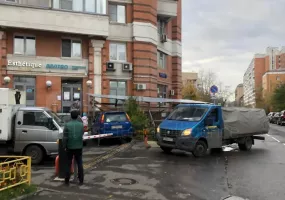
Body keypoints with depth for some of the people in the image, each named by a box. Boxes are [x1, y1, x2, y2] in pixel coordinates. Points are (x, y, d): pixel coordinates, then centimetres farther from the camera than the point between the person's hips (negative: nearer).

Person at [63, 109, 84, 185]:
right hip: (79, 147, 1)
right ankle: (81, 180, 13)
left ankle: (67, 180, 14)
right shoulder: (81, 124, -4)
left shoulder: (67, 125, -10)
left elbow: (65, 137, -10)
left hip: (70, 147, -1)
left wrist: (64, 146, 0)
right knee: (79, 163, 11)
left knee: (68, 164, 9)